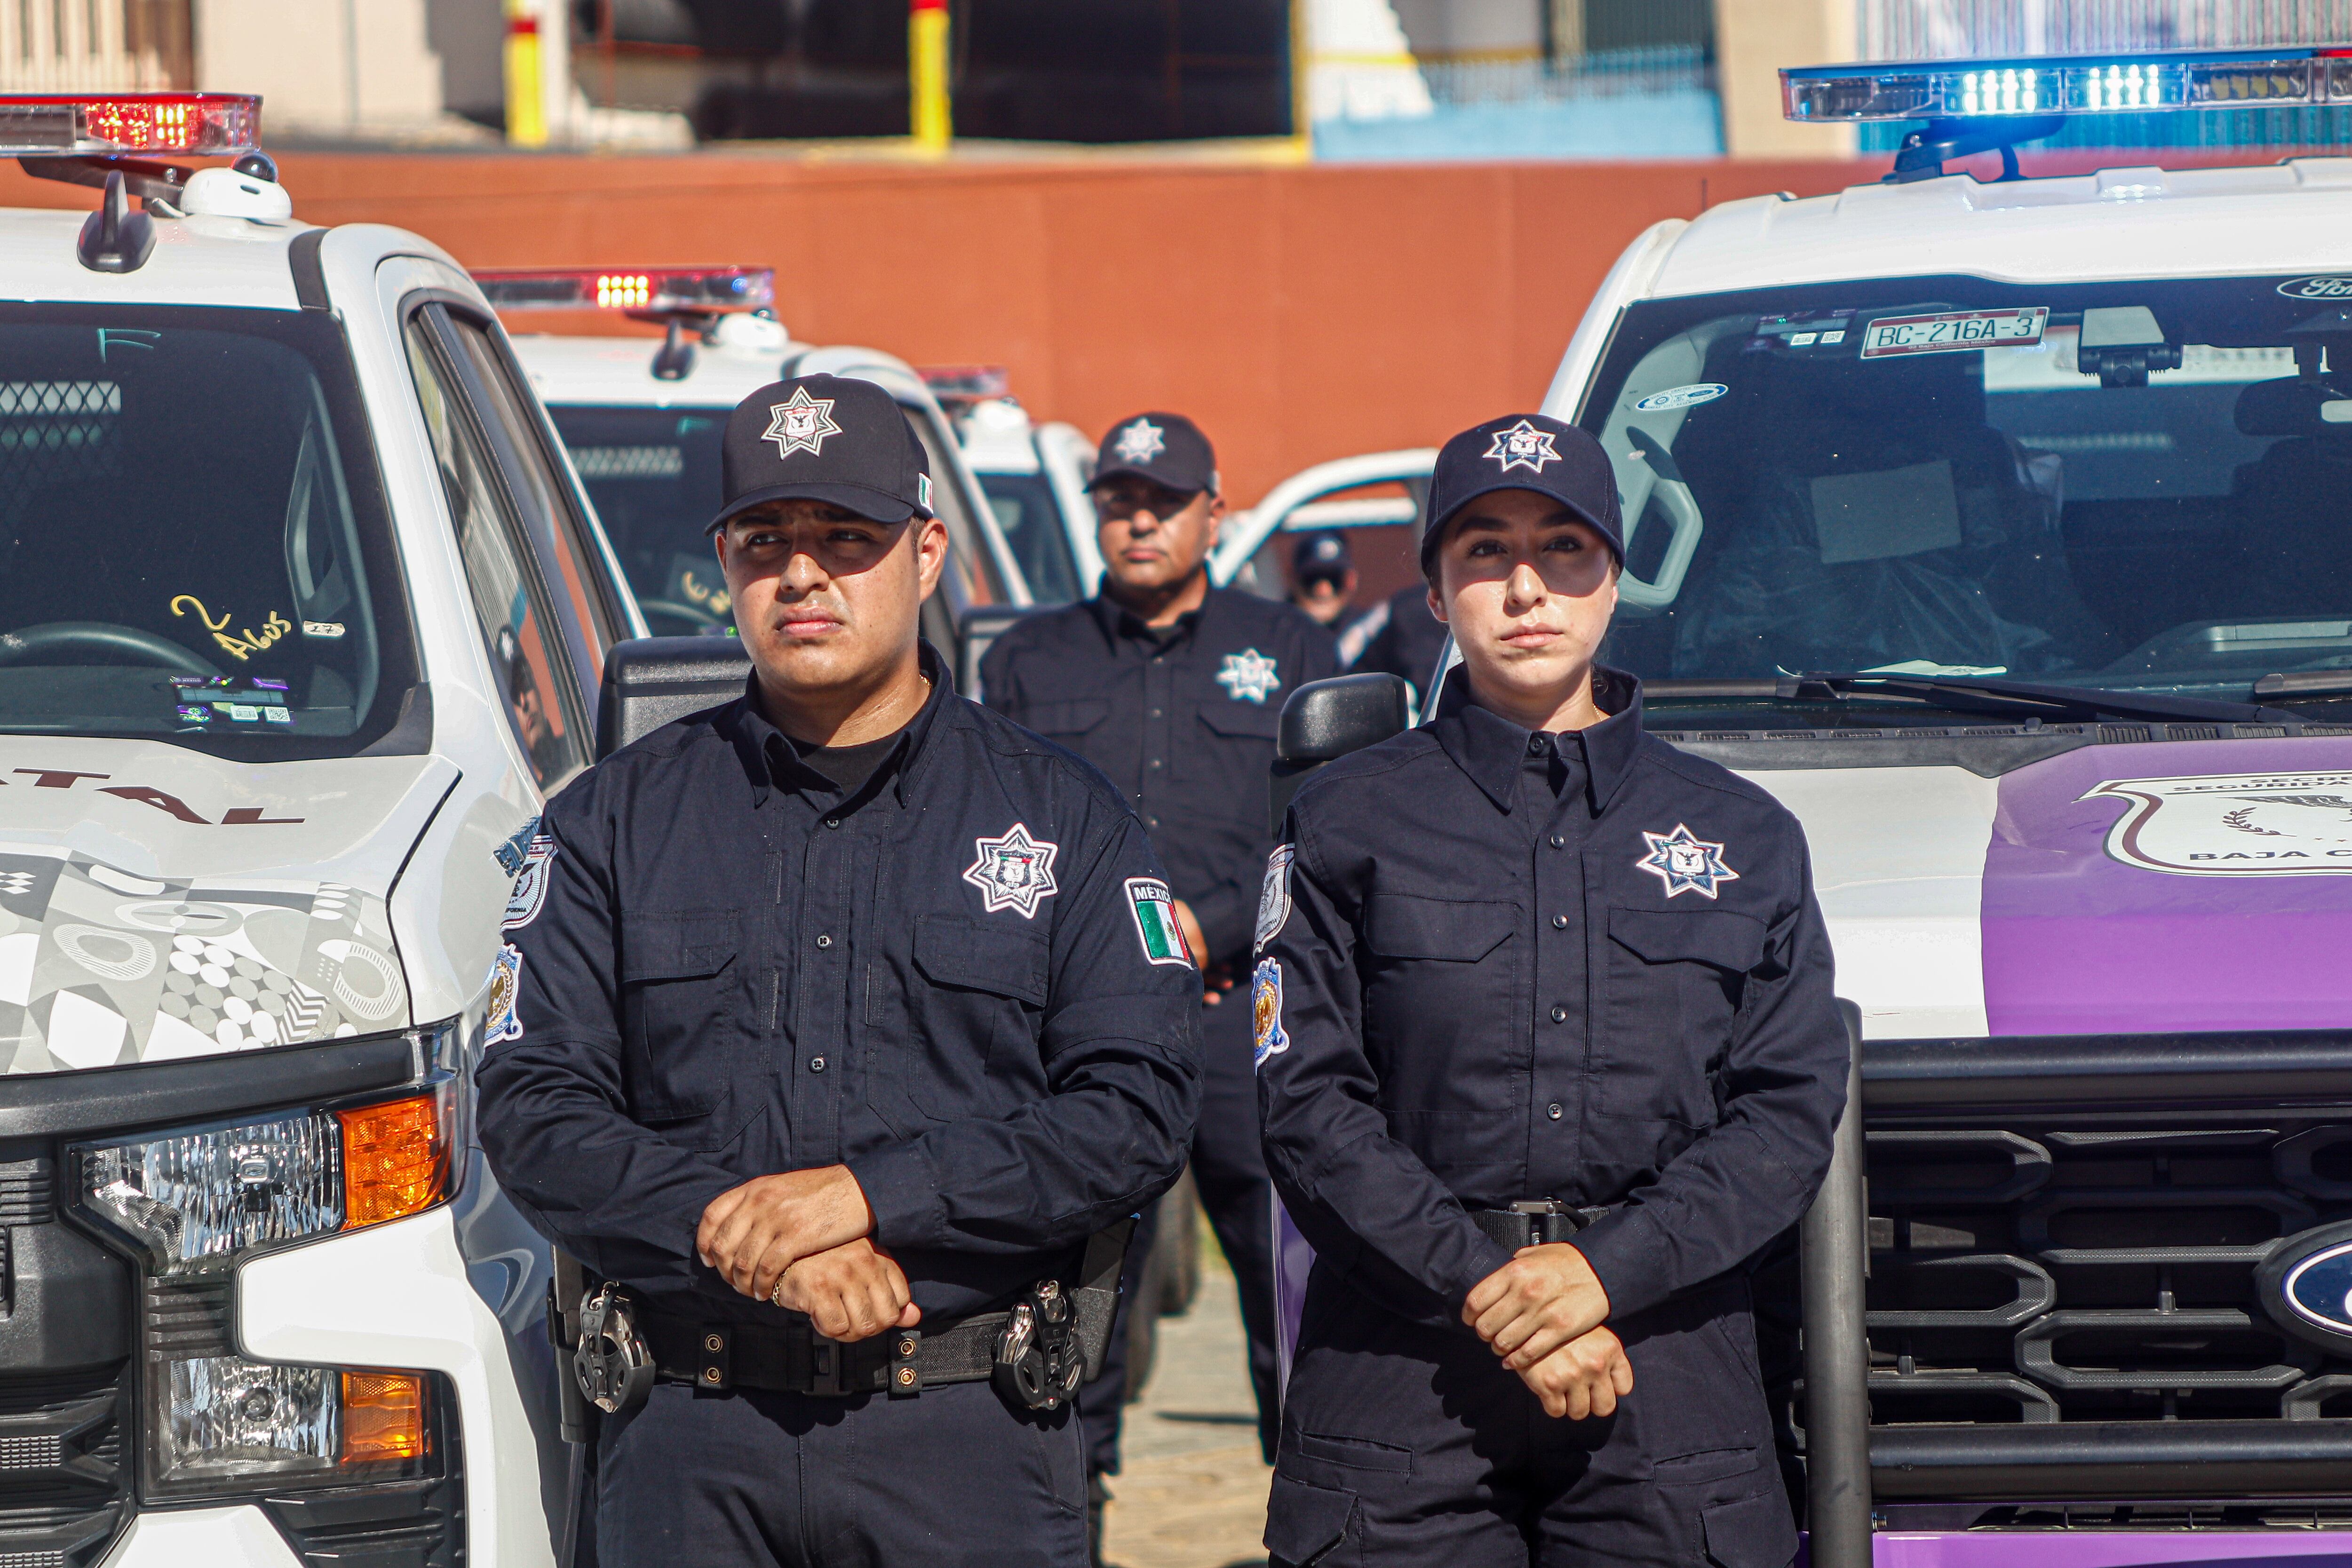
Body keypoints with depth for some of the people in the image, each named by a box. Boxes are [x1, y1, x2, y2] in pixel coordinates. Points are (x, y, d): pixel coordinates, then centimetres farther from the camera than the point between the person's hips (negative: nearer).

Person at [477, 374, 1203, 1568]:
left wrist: (871, 1192, -14)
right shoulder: (615, 820, 10)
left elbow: (1143, 1111, -3)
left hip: (971, 1437, -1)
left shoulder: (1062, 820, 8)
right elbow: (532, 1106, 1)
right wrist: (734, 1228, -15)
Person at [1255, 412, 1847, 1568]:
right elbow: (1308, 1105, 0)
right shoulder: (1347, 822, 8)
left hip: (1675, 1377, 1)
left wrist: (1608, 1270, -10)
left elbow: (1791, 1112, 5)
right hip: (1398, 1375, -1)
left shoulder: (1745, 836, 13)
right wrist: (1484, 1290, -12)